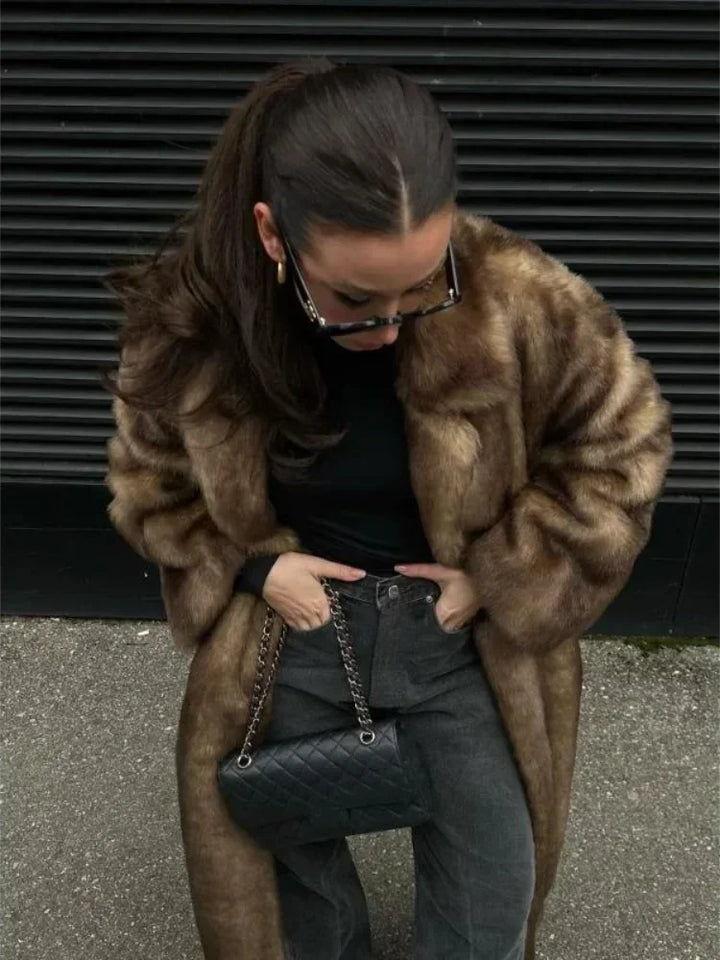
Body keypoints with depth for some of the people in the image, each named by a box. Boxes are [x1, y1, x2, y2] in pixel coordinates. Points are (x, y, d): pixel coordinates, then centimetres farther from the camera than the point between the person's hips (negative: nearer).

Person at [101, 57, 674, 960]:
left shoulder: (520, 298, -24)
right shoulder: (189, 319, -19)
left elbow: (621, 443, -7)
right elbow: (151, 485, 0)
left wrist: (499, 574, -13)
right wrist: (252, 568, -15)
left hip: (465, 628, 0)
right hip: (289, 625, 1)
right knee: (284, 869, 20)